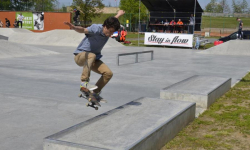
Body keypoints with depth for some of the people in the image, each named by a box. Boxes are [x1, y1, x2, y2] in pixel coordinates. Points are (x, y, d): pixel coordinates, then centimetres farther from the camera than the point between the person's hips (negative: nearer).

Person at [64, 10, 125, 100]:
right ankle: (84, 82, -42)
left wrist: (119, 15, 41)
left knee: (108, 73, -10)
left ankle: (95, 93, 5)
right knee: (91, 56, -41)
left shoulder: (108, 30, -3)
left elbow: (113, 21, 21)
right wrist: (74, 27, -64)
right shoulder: (96, 29, -24)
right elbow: (83, 30, -43)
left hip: (93, 59, 7)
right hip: (80, 56, -7)